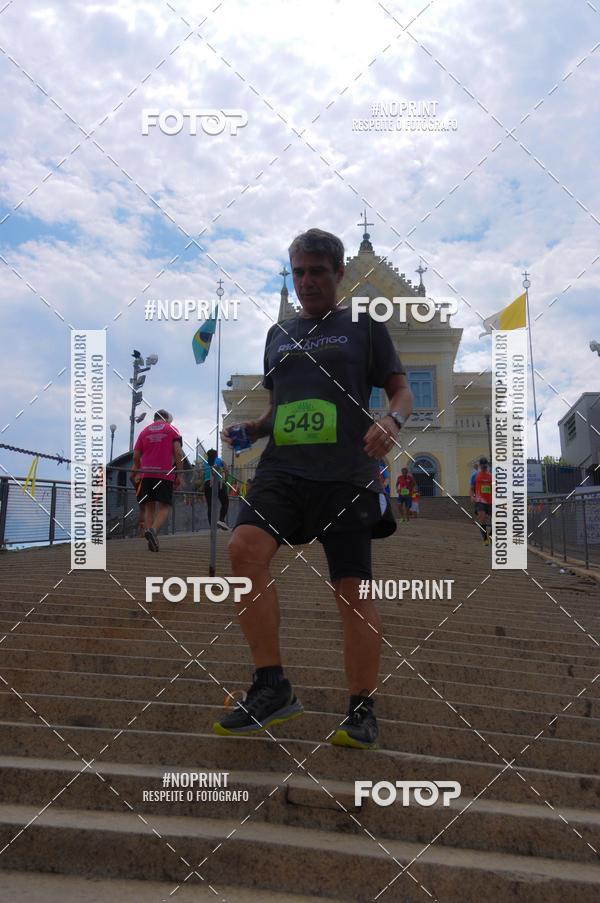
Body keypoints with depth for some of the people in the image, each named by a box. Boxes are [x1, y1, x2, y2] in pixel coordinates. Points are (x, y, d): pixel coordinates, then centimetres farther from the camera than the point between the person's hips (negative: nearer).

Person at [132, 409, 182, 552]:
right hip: (165, 473, -3)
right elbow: (178, 452, -3)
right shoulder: (172, 429, 9)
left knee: (149, 506, 9)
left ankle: (151, 540, 2)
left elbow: (136, 456, 12)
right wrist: (179, 474, -2)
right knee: (165, 506, 0)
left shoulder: (145, 431, 16)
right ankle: (153, 530, -26)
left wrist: (137, 472, 26)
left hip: (146, 473, 3)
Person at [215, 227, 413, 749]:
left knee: (353, 590, -3)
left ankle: (362, 711, 14)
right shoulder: (278, 334, 23)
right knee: (245, 549, -22)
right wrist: (253, 428, 8)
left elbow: (402, 391, 9)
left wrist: (392, 420, -13)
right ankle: (272, 687, -10)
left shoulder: (364, 326, 11)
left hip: (347, 476, -3)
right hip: (283, 469, 4)